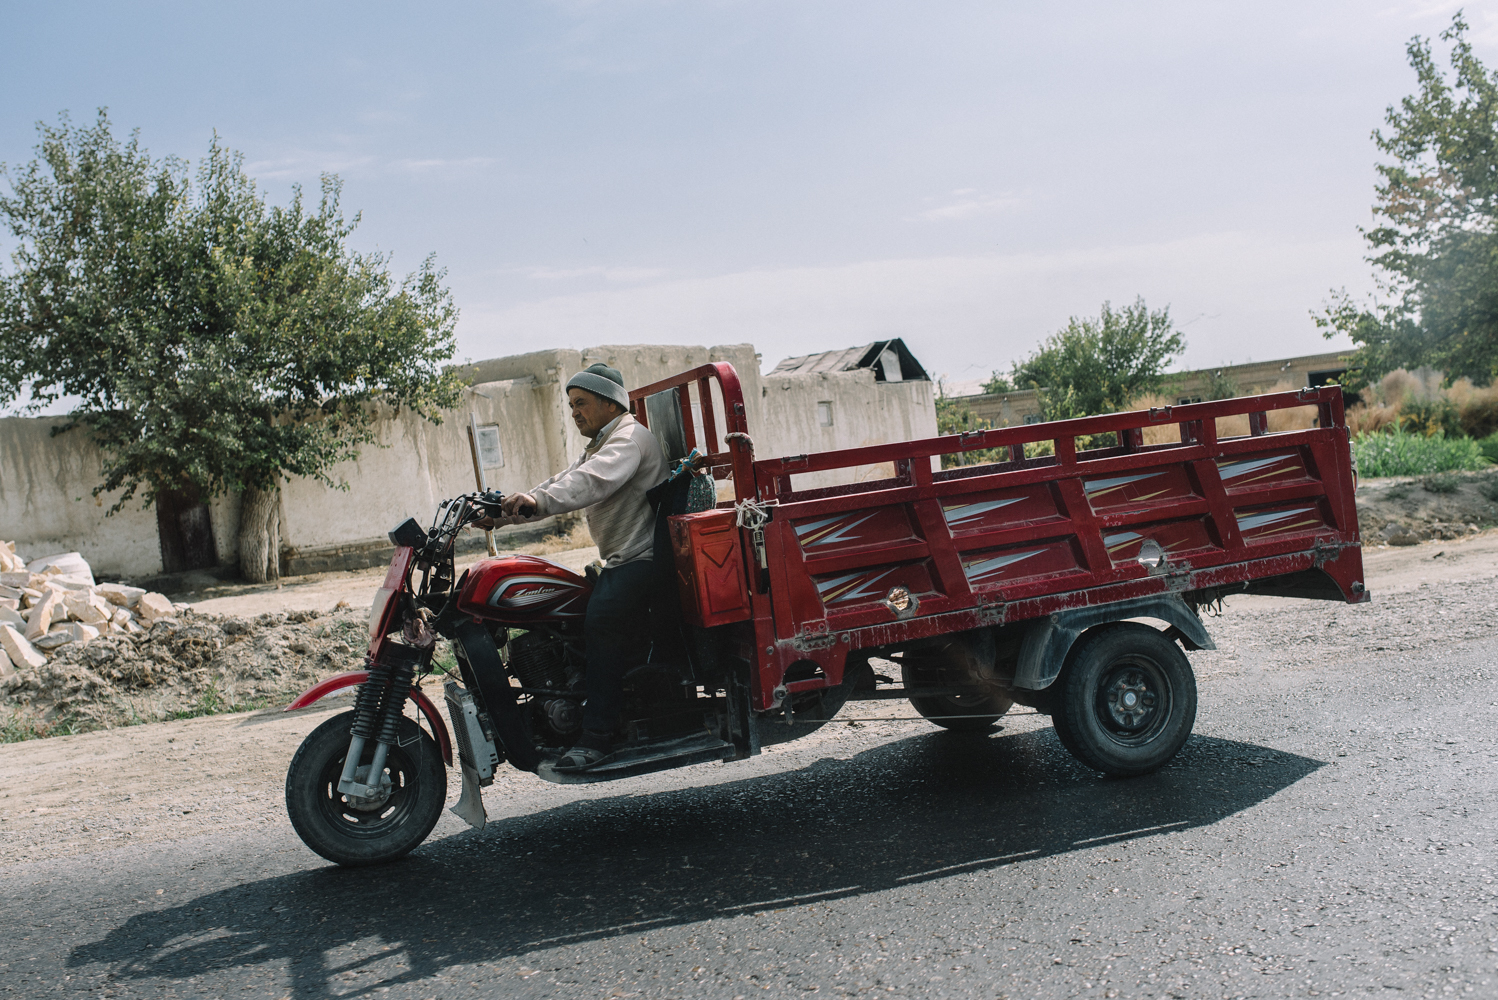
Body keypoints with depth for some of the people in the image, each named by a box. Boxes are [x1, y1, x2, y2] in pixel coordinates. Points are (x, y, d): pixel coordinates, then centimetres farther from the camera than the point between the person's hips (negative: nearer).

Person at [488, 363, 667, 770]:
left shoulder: (630, 436, -9)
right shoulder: (598, 446, 26)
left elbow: (592, 481, -29)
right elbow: (563, 482, 18)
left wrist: (538, 500, -43)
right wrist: (505, 511, 3)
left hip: (644, 557, -11)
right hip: (621, 561, 11)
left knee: (602, 622, -27)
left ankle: (597, 735, -29)